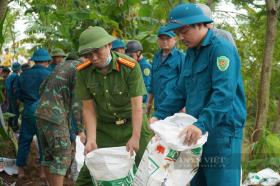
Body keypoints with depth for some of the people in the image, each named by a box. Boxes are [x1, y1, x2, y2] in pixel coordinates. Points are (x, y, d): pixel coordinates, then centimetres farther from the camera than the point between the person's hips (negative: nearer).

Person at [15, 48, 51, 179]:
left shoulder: (24, 74, 1)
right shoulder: (48, 75, -11)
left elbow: (18, 93, 7)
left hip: (28, 112, 3)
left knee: (24, 140, 12)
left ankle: (20, 169, 16)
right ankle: (43, 170, 13)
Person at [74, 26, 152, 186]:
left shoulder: (130, 66, -19)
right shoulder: (83, 72, -9)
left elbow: (137, 105, -19)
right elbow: (88, 108, -6)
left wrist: (135, 137, -22)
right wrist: (91, 139, -14)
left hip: (132, 125, -2)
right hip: (103, 128, 3)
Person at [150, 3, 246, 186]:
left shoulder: (222, 49, -13)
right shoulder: (191, 53, 15)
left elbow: (224, 93, -24)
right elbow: (180, 91, 17)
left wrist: (201, 124, -33)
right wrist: (159, 115, 5)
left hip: (222, 131, -8)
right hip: (197, 132, 8)